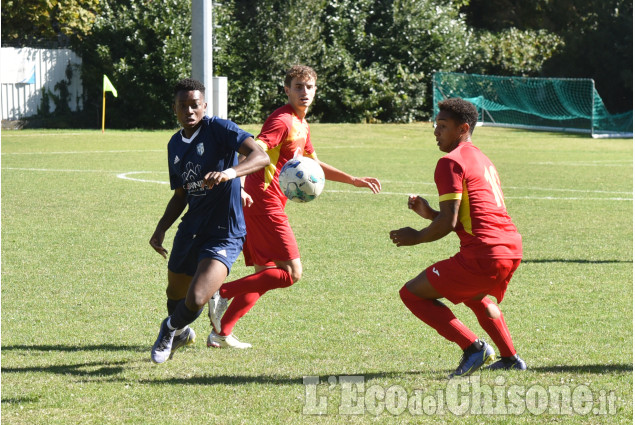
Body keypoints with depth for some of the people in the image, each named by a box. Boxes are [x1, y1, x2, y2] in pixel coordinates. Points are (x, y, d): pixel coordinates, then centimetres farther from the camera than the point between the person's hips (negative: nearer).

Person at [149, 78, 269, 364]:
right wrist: (161, 229, 10)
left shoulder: (220, 129, -11)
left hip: (224, 236, -7)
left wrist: (230, 172, -42)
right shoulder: (175, 144, 11)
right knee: (175, 296, 17)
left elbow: (260, 157, -25)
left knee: (195, 301, -20)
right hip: (191, 231, 7)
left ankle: (171, 328, 14)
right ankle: (181, 334, 52)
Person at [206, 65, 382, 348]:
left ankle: (221, 333, 11)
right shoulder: (282, 120, -11)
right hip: (265, 203, -10)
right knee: (291, 272, -11)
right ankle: (224, 293, -12)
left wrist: (354, 181, 38)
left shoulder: (301, 125, 21)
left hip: (262, 206, 10)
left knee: (265, 275, 12)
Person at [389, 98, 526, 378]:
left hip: (483, 255, -10)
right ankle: (510, 358, 35)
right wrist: (429, 213, 19)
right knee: (476, 296, 39)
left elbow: (449, 222, -13)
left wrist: (416, 238, 2)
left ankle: (473, 347, -7)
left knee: (412, 294, 2)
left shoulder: (451, 162, -7)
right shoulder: (482, 160, 22)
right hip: (512, 248, 10)